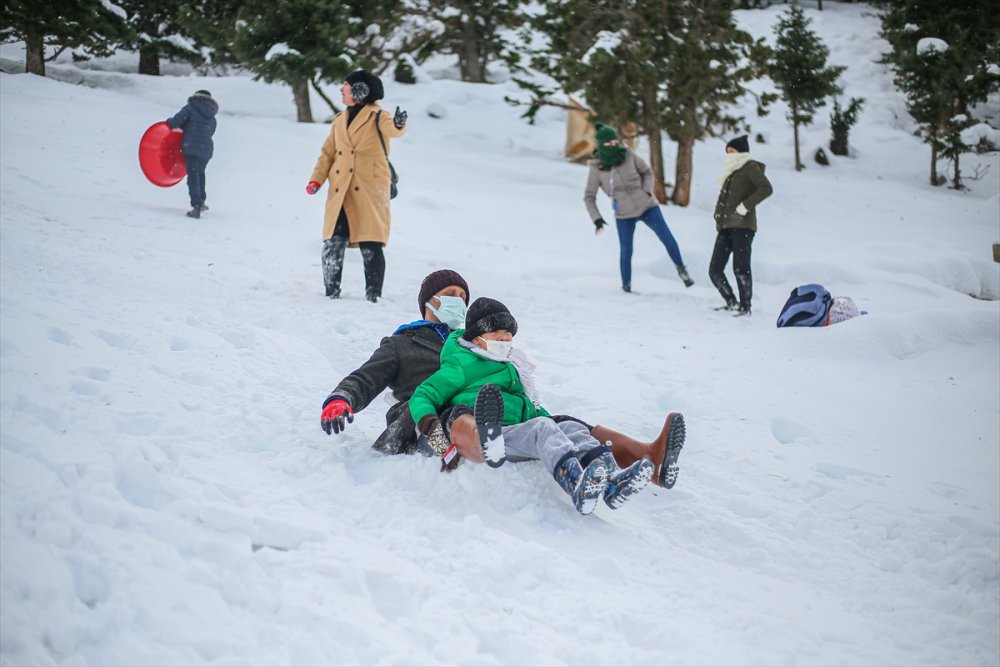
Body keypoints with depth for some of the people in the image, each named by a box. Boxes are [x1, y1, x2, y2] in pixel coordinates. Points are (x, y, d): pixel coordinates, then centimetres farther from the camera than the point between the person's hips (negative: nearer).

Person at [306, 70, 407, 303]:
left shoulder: (377, 117, -1)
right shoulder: (339, 120, 18)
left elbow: (390, 128, -23)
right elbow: (328, 152, 19)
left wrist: (398, 125, -47)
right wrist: (317, 179, 4)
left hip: (369, 192, -5)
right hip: (340, 193, 5)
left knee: (370, 246, -5)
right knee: (333, 244, -1)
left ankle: (373, 297, 2)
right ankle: (332, 294, 8)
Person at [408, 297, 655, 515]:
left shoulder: (512, 367, 34)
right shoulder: (461, 367, 9)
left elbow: (533, 409, 38)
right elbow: (423, 396, 1)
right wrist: (431, 426, -19)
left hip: (517, 432, 7)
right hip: (488, 439, -7)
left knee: (573, 428, -18)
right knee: (542, 427, -32)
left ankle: (611, 482, -48)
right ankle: (577, 486, -63)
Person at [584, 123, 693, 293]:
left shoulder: (628, 155, -6)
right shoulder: (596, 168, -8)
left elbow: (647, 172, 7)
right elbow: (589, 197, -1)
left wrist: (647, 190, -10)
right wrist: (596, 218, -10)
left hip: (647, 206, 1)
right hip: (624, 214, -1)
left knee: (667, 238, -7)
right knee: (626, 251, 0)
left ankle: (681, 270, 12)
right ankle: (626, 286, 20)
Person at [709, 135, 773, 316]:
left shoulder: (751, 167, 0)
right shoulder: (732, 171, 25)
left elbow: (766, 188, -15)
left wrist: (746, 205, -20)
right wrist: (719, 219, 15)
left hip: (742, 226, -8)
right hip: (725, 226, 8)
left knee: (740, 268, -13)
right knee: (715, 270, 2)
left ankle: (745, 306, -3)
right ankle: (731, 302, 15)